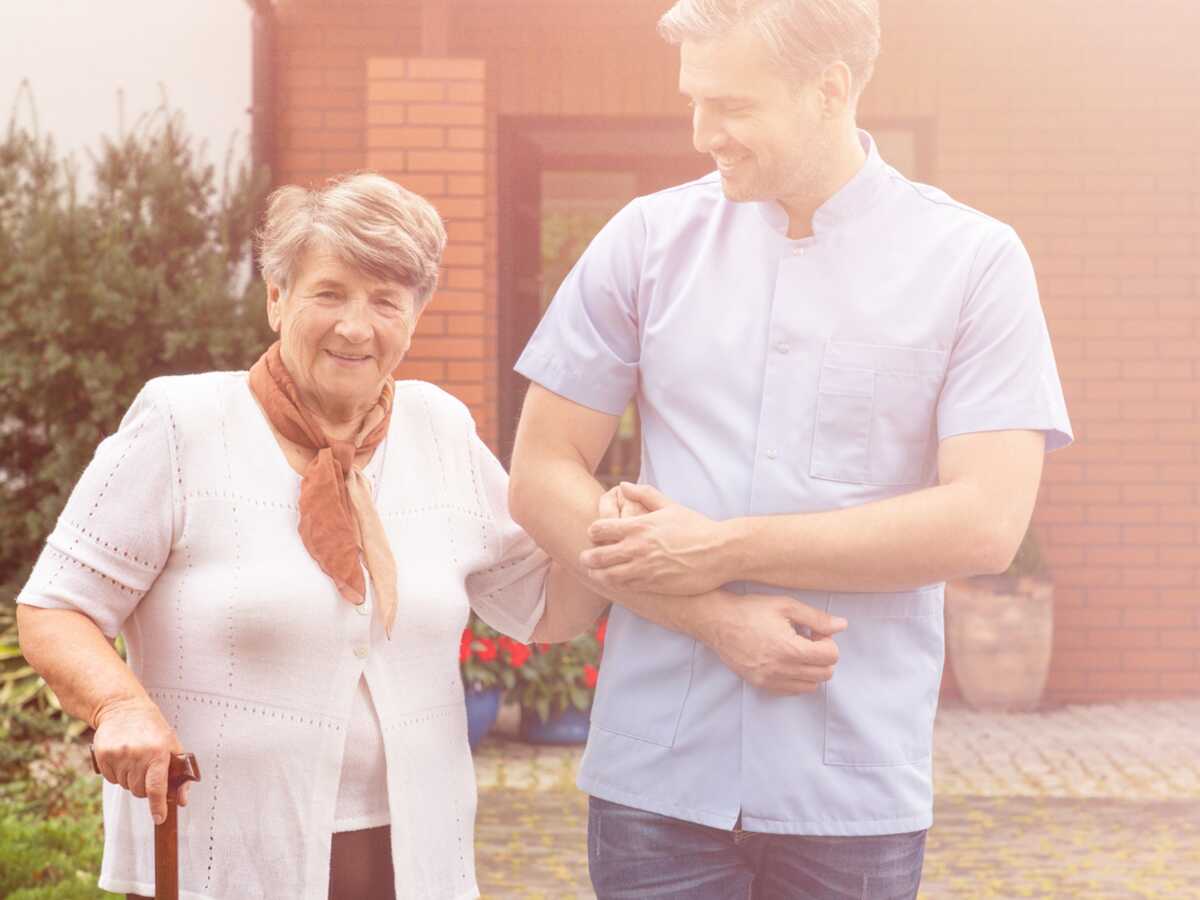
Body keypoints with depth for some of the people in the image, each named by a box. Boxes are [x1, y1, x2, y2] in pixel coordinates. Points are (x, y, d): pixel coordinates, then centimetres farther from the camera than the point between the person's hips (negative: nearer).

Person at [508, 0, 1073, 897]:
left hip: (857, 783, -1)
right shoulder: (650, 237, 2)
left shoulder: (973, 260, -2)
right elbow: (542, 476, 2)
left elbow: (987, 521, -10)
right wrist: (717, 619, -11)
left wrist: (720, 551, -11)